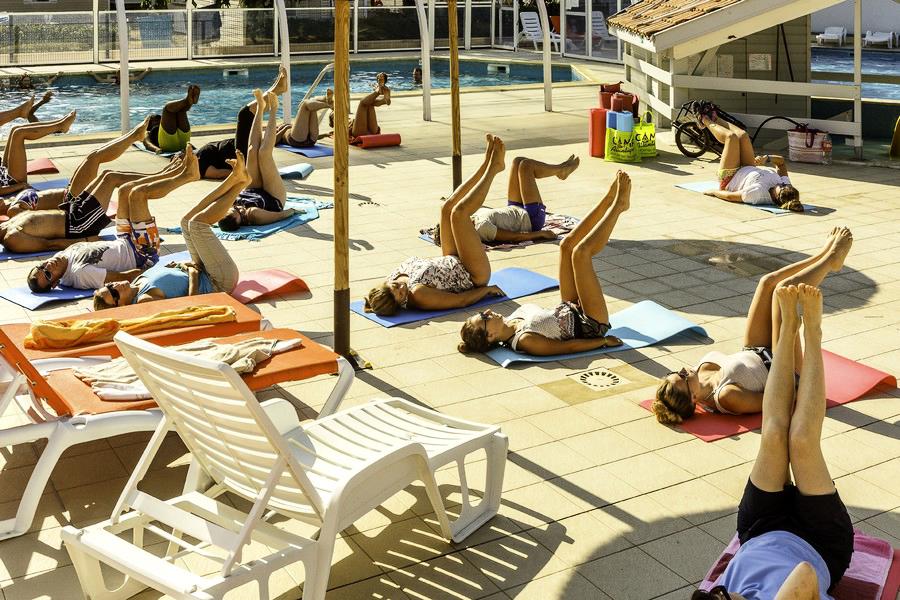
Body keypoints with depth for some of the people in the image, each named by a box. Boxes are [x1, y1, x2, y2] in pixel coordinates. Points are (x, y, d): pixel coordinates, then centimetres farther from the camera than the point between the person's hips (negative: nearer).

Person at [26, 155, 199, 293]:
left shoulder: (63, 254, -10)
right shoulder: (81, 274, -34)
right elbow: (125, 277, -31)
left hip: (124, 243, 9)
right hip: (142, 254, -8)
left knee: (125, 190, 9)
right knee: (137, 193, -13)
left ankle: (175, 171, 28)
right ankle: (187, 175, 11)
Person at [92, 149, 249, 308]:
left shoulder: (136, 282, -2)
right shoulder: (143, 300, -28)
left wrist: (181, 265, -4)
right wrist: (192, 274, -22)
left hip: (206, 274, 8)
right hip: (219, 283, -8)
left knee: (188, 221, 12)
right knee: (197, 222, -18)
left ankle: (236, 177, 11)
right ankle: (239, 184, 2)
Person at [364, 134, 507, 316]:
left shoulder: (394, 276, -15)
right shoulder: (418, 295, -38)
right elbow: (461, 301, -31)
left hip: (454, 262, 7)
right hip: (475, 278, -7)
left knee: (448, 208, 1)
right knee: (458, 212, -15)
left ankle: (488, 163, 18)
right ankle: (494, 167, 7)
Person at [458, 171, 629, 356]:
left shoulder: (508, 323, -7)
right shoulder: (524, 341, -33)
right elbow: (569, 346, -28)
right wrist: (604, 341, -20)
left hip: (571, 309, 8)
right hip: (592, 326, -8)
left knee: (567, 245, 0)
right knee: (580, 251, -18)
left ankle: (612, 198, 11)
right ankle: (618, 204, 4)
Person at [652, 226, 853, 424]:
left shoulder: (701, 369, -20)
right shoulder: (725, 396, -41)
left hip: (754, 354, 7)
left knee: (768, 281, 1)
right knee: (785, 287, -14)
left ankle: (824, 254, 27)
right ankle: (832, 258, 17)